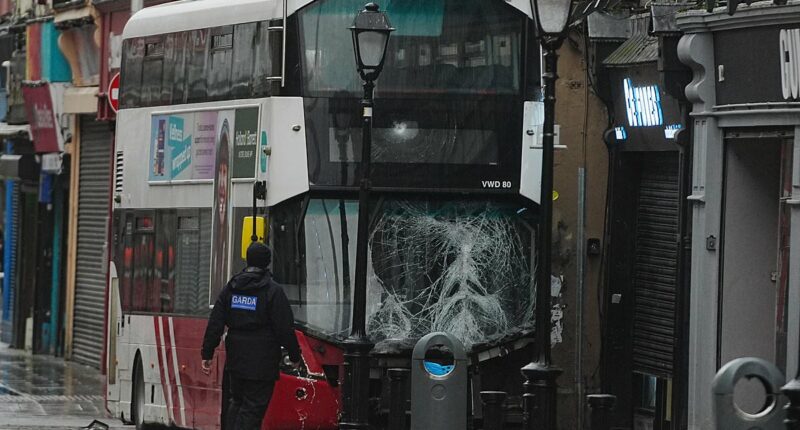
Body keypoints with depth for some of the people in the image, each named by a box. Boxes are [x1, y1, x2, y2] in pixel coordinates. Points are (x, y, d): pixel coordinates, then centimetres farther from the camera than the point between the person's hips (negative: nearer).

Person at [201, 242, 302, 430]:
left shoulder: (230, 288, 6)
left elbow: (215, 323, 4)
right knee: (253, 407, -4)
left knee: (236, 402, 20)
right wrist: (295, 356, 2)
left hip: (235, 359, 5)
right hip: (261, 363, -5)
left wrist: (207, 353, 8)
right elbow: (285, 328, -9)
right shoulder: (273, 291, -9)